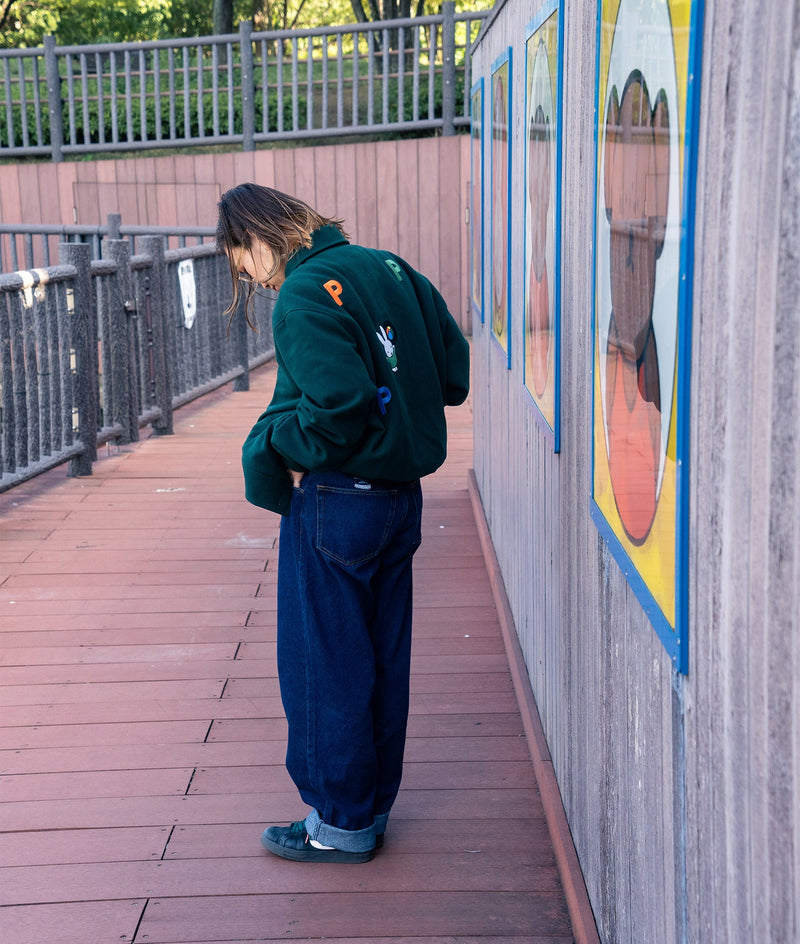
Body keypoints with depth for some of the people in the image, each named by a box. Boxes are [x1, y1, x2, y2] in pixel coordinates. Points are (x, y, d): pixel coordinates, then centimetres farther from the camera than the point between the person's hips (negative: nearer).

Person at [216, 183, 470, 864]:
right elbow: (454, 373, 8)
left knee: (325, 666, 6)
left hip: (338, 502, -8)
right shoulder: (385, 266, 7)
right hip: (403, 495, 8)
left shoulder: (303, 297, -17)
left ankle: (342, 823, 17)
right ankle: (372, 805, 29)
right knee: (383, 659, 17)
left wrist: (270, 445, -11)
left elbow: (339, 409, -26)